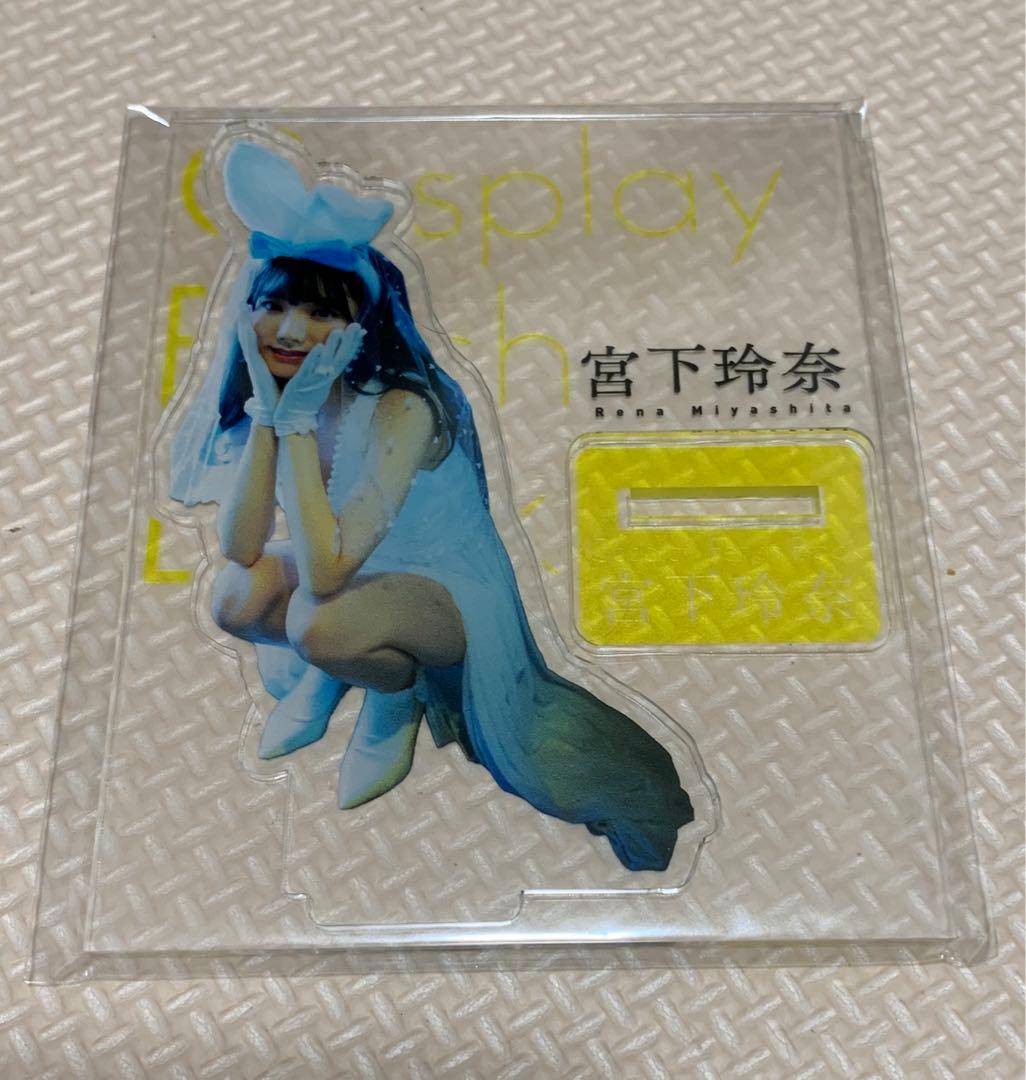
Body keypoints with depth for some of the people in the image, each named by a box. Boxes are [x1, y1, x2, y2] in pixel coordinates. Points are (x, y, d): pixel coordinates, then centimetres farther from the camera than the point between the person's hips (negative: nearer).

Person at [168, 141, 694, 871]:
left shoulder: (402, 407, -31)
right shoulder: (273, 389, -10)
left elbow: (325, 574, -35)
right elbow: (242, 549, -17)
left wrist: (300, 420, -34)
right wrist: (266, 410, -25)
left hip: (447, 590, -6)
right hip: (353, 577, 6)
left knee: (322, 626, -34)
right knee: (236, 598, -18)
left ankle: (398, 698, 1)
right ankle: (325, 675, 12)